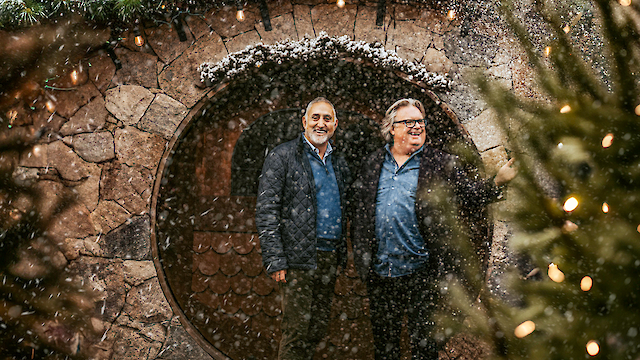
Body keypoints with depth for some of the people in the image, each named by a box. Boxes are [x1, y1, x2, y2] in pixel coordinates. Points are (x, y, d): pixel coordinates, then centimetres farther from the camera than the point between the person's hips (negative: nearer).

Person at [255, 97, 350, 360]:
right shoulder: (282, 157, -4)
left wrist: (341, 255, 13)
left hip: (330, 259, 6)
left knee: (318, 329, 10)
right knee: (297, 330, -5)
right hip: (298, 259, -6)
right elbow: (266, 212, -9)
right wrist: (274, 260, -16)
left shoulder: (338, 162, 15)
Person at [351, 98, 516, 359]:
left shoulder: (440, 164, 1)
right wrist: (360, 255, 7)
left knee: (423, 338, 5)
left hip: (420, 271, -3)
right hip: (379, 271, 3)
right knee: (383, 337, 15)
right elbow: (358, 212, 12)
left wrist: (497, 182, -24)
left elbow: (471, 192, -5)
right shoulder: (372, 164, 9)